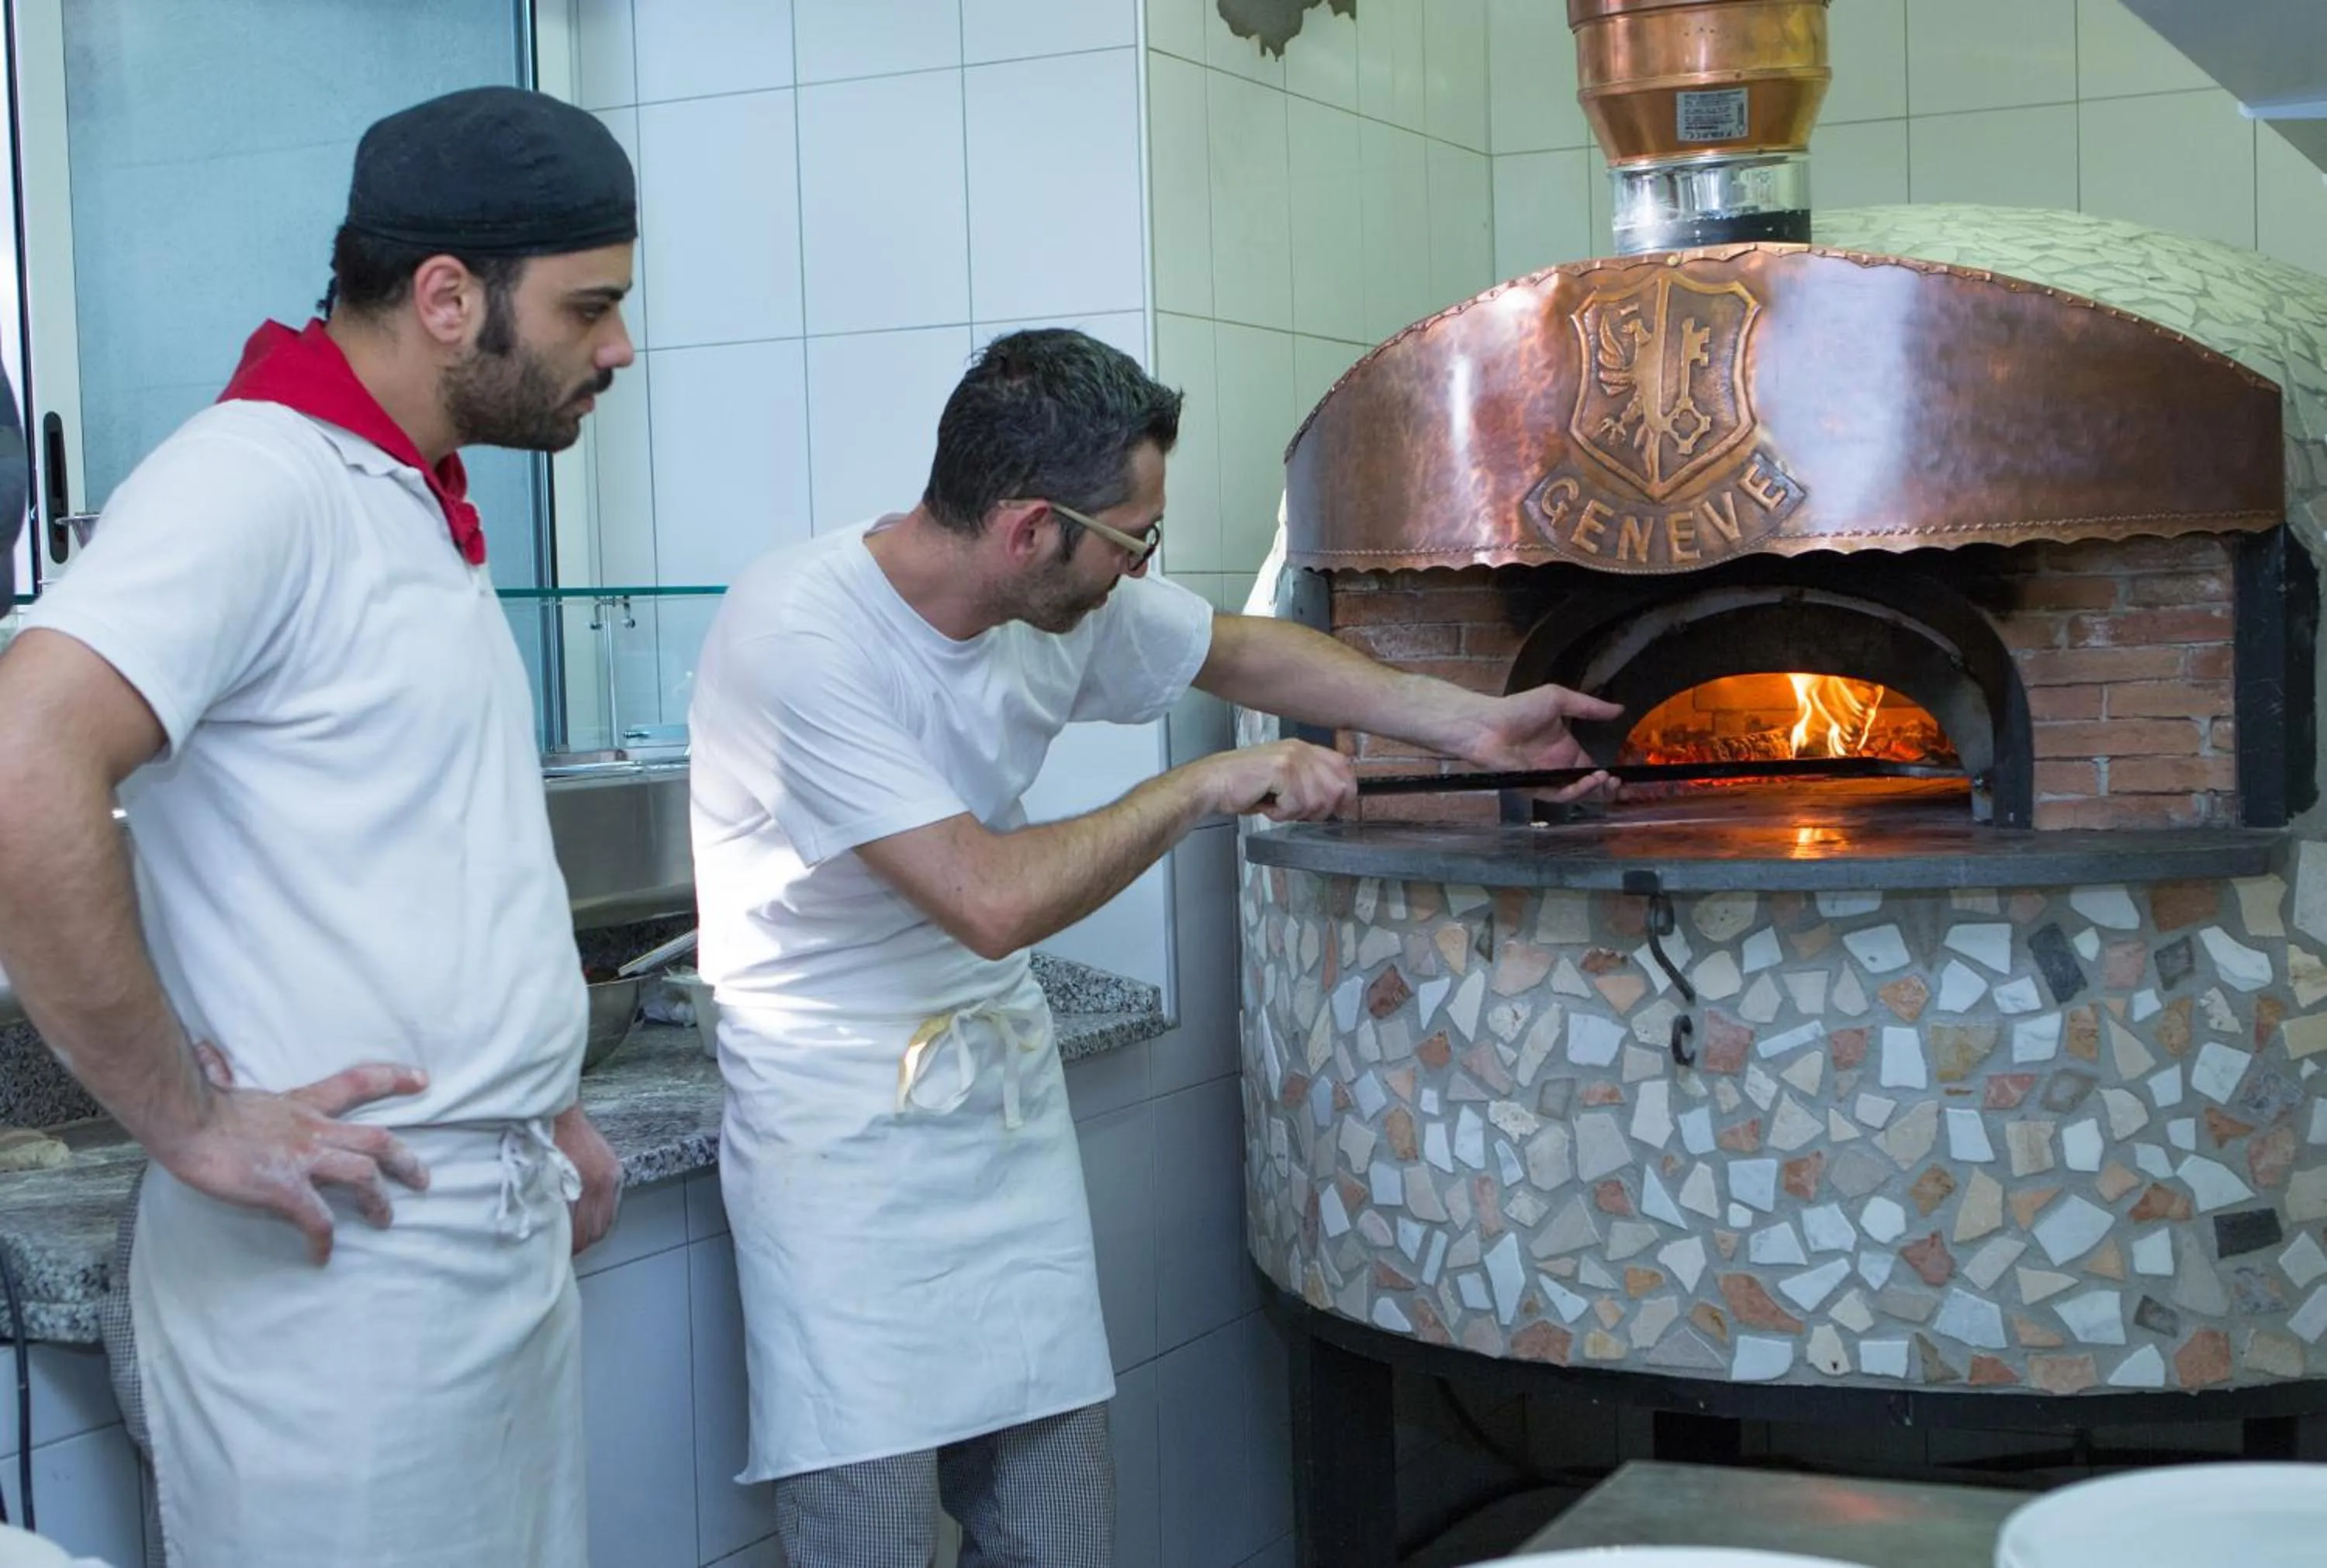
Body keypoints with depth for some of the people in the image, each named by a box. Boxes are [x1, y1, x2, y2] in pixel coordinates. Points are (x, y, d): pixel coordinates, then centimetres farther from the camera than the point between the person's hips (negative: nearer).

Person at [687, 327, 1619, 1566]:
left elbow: (1238, 651, 18)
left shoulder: (1071, 604, -2)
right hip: (843, 1125, -6)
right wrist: (1207, 787, -17)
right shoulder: (800, 637, -24)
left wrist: (1473, 723, 16)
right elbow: (993, 901, -27)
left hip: (1006, 1089, 7)